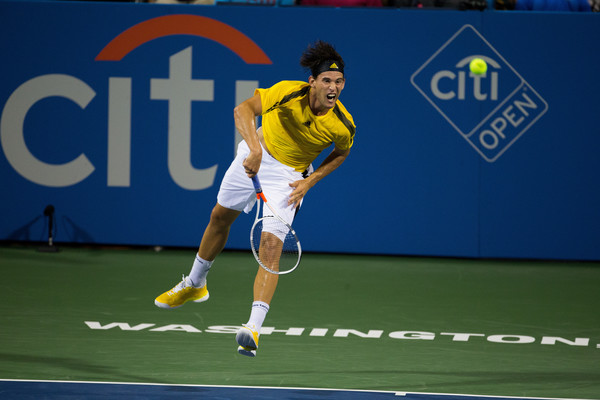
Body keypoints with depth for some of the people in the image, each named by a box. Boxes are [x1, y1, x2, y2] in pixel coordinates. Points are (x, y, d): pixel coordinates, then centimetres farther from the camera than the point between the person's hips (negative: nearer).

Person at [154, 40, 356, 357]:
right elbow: (243, 110, -33)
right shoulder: (289, 92, -29)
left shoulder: (343, 125, -23)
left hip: (289, 175, -2)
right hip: (256, 155, 2)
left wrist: (310, 181, -10)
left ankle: (253, 328, -25)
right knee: (220, 217, 19)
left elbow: (340, 153, 0)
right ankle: (194, 284, 46)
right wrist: (254, 147, -48)